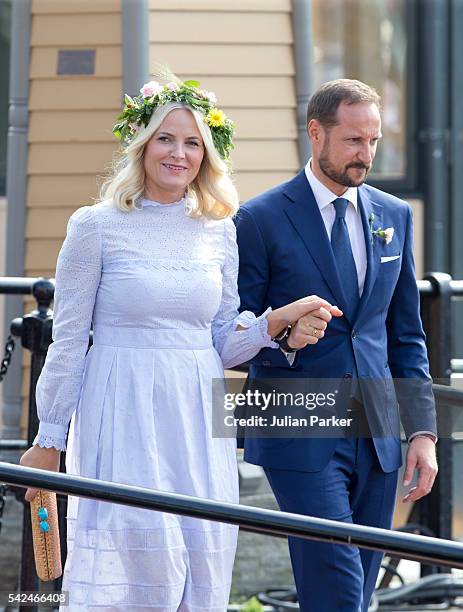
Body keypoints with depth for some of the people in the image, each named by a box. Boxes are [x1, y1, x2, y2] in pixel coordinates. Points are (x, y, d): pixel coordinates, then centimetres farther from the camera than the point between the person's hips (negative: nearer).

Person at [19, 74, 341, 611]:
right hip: (122, 420, -4)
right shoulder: (96, 226, -2)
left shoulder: (219, 232, 9)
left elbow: (224, 345, 14)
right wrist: (48, 440, 1)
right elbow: (68, 340, 0)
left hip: (197, 423, 4)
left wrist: (278, 319, -4)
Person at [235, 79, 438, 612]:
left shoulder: (393, 216, 12)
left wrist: (421, 430, 8)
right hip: (300, 439, -5)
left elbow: (406, 336, 16)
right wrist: (281, 332, -23)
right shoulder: (261, 220, -4)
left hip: (376, 438, 5)